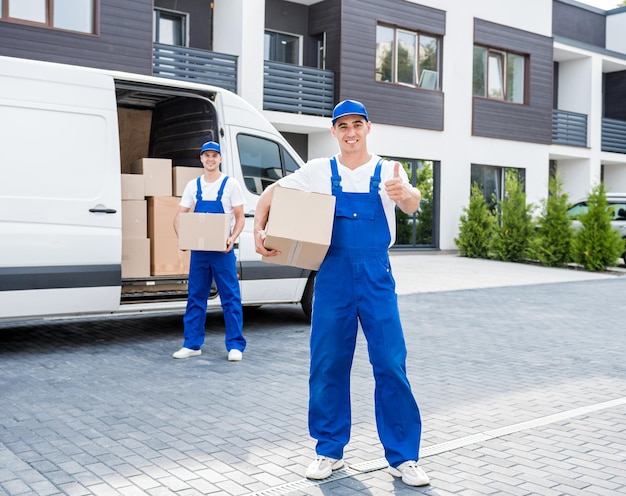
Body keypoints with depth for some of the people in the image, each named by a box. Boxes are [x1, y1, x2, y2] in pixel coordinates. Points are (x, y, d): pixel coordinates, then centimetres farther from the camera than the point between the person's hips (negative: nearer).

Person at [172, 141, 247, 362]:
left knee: (230, 298, -2)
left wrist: (232, 238, -20)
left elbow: (240, 217, -1)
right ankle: (192, 344, 17)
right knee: (195, 297, 8)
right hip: (198, 250, 4)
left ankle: (235, 345, 4)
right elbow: (179, 216, 8)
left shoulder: (230, 184, 0)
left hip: (222, 250, -3)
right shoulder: (193, 186, 9)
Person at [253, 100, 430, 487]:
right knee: (328, 365, 7)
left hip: (377, 275, -1)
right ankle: (329, 451, 23)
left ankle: (403, 457, 11)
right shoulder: (319, 171, 5)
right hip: (333, 274, 1)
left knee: (391, 364, -2)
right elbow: (273, 193, 11)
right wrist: (259, 229, -6)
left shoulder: (387, 171, 2)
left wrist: (406, 194, -40)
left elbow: (412, 205, -16)